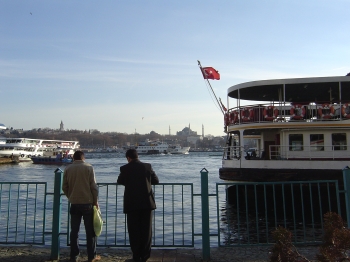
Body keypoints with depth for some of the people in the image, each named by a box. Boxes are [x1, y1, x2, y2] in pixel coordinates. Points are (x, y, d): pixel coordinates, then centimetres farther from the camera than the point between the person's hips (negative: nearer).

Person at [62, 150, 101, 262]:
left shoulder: (68, 169, 2)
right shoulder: (89, 168, -6)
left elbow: (64, 187, 5)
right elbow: (93, 186, -7)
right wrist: (95, 201, 3)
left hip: (74, 204, 3)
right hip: (87, 203, -2)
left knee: (74, 231, 12)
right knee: (90, 230, 6)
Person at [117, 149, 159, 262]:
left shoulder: (125, 168, -4)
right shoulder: (147, 166, 0)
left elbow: (120, 181, 13)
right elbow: (156, 180, 9)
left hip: (132, 204, -2)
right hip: (147, 203, 2)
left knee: (134, 231, 9)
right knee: (146, 230, 12)